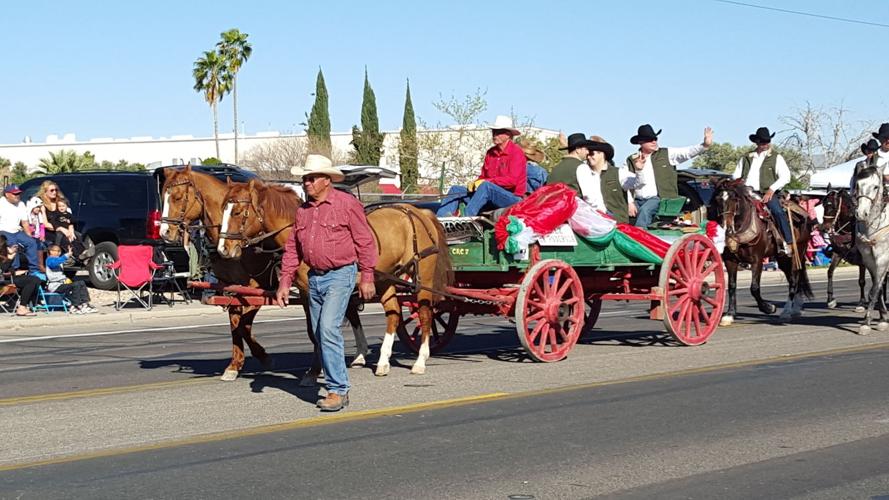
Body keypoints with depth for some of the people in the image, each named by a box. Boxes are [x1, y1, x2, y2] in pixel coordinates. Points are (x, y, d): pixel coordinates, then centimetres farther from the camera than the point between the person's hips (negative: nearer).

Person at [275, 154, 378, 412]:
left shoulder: (347, 204, -7)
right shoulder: (303, 210, 11)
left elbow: (365, 242, -7)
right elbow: (292, 249, 13)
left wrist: (367, 277, -10)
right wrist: (285, 282, 7)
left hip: (340, 276, -7)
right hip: (315, 278, 7)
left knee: (328, 329, -18)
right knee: (320, 334, 10)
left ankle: (338, 390, -13)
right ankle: (336, 386, 20)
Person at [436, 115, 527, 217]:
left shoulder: (516, 152, -8)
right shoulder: (491, 153, 15)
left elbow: (512, 180, -18)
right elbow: (483, 177, 17)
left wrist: (486, 181, -18)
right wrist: (475, 182, -7)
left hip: (512, 197, -8)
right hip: (492, 197, 8)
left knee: (485, 186, -36)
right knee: (456, 190, 0)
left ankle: (465, 217, -44)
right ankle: (440, 217, -21)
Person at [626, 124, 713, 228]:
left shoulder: (666, 154, 8)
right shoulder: (631, 160, 12)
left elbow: (688, 152, -4)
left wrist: (705, 145, -19)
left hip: (660, 199, -3)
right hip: (638, 201, 3)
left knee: (645, 210, -31)